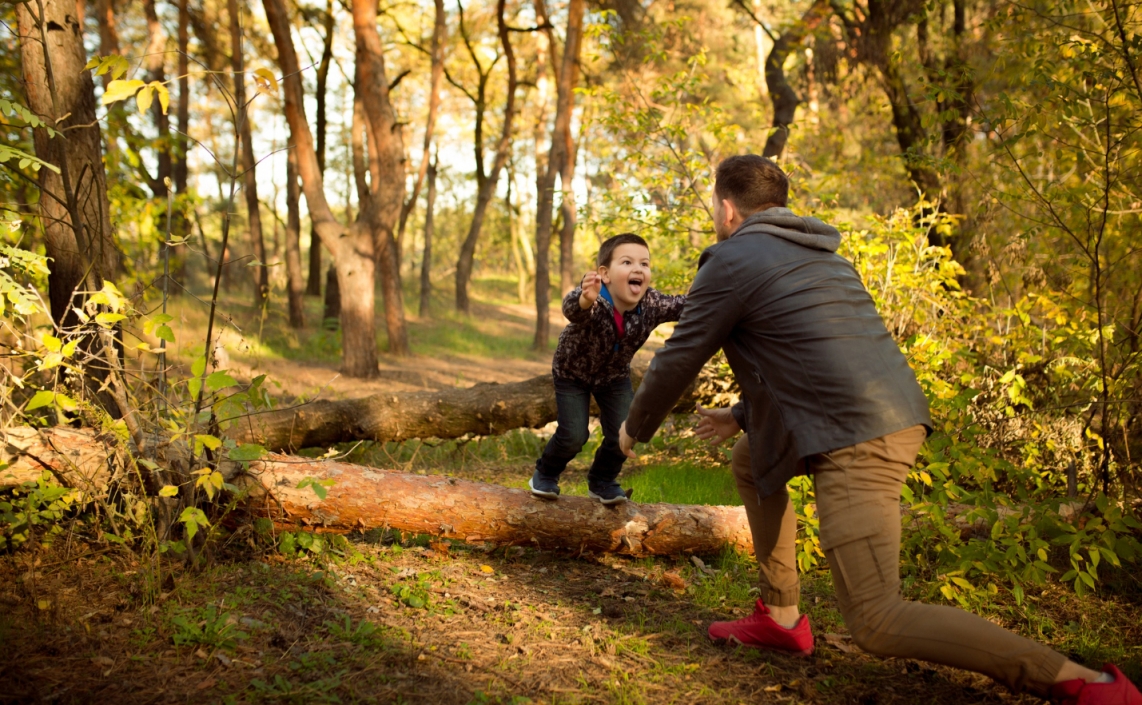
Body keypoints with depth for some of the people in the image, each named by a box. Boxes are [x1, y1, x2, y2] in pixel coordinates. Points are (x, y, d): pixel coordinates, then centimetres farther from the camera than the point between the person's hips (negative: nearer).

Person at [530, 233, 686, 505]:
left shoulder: (651, 305, -28)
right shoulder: (594, 302, -42)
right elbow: (571, 308, -62)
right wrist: (585, 299, -86)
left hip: (614, 376, 4)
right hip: (572, 372, -4)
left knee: (622, 436, -3)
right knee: (573, 436, -9)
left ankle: (602, 482, 26)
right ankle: (545, 474, 23)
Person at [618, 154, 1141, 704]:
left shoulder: (730, 261, -2)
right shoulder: (815, 253, 24)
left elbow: (677, 361, 4)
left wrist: (635, 428, 20)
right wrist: (744, 416, 37)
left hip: (855, 441, -10)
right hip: (895, 413, 10)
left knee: (877, 624, -10)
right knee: (750, 463, 27)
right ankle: (781, 618, 28)